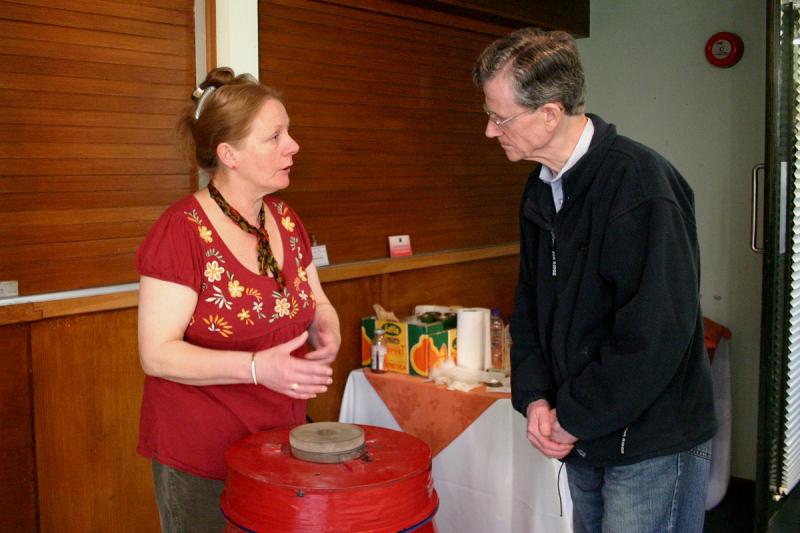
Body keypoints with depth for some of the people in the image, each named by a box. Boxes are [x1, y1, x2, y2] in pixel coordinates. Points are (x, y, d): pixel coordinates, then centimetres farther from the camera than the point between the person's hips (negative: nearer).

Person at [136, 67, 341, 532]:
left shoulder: (285, 220, 3)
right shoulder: (183, 231, -18)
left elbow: (317, 302, 13)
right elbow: (158, 354, -20)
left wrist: (328, 332, -9)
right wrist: (257, 367, -31)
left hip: (283, 441, 7)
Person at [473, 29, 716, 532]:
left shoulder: (638, 181, -21)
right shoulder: (542, 189, 5)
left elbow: (657, 333, -25)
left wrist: (571, 418, -17)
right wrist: (534, 397, -1)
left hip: (651, 446, -7)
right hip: (584, 438, 8)